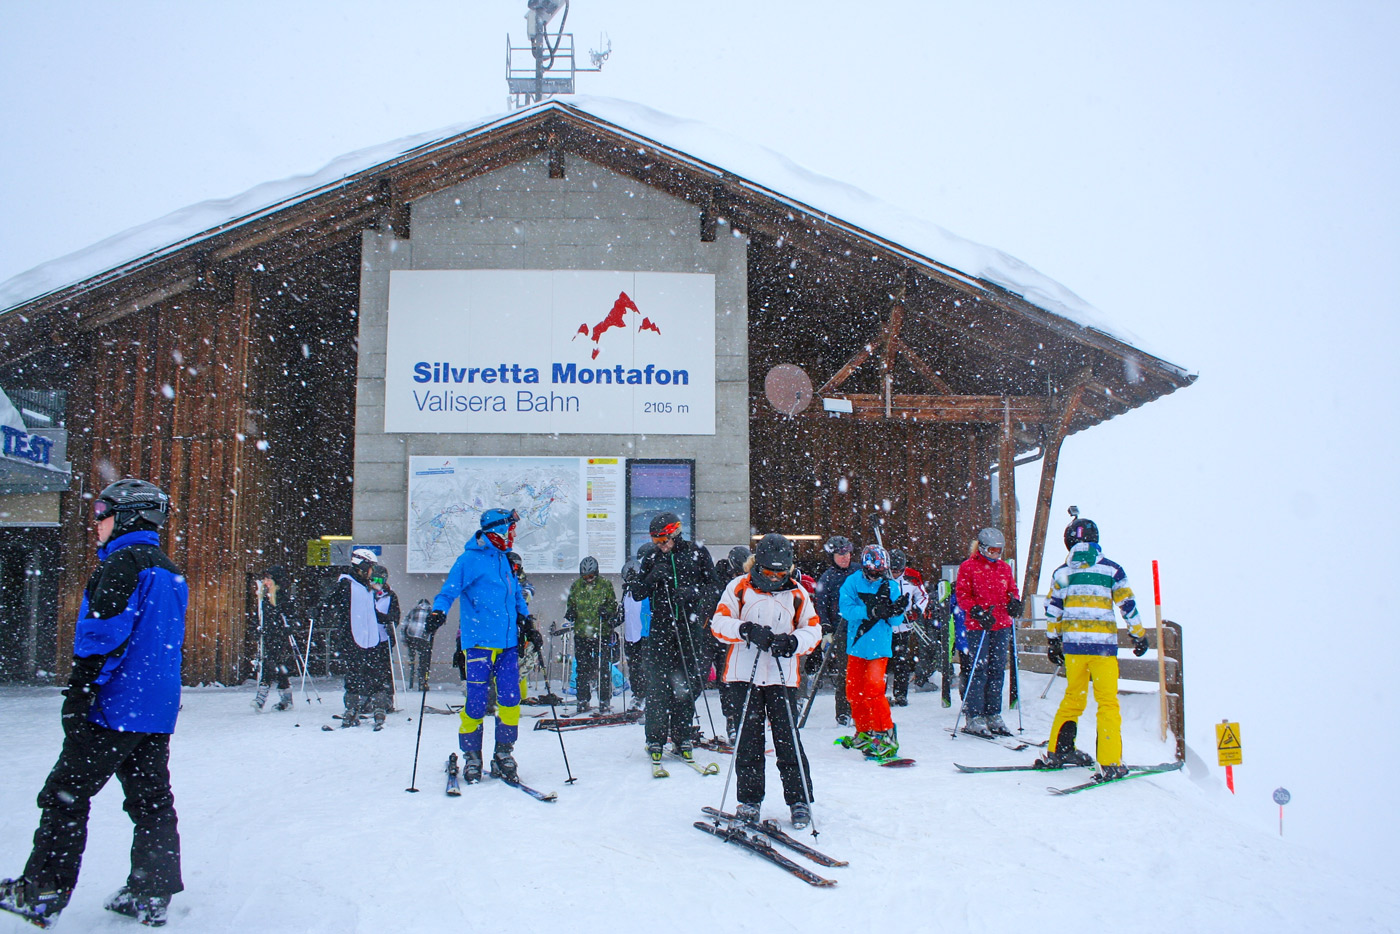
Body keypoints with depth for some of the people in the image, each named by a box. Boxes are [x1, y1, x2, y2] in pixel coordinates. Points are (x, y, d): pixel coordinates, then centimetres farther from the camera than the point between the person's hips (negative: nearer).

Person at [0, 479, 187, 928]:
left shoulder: (123, 563, -11)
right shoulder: (170, 572, 17)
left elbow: (105, 634, -19)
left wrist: (79, 694, -16)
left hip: (115, 707, -8)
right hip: (158, 711, 8)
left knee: (65, 794, 4)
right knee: (151, 800, 10)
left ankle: (40, 894, 11)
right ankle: (151, 896, 13)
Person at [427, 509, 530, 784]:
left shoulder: (505, 560, 17)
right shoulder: (469, 559, -4)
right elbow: (449, 590, -10)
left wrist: (525, 620, 22)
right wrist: (439, 610, -27)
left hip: (508, 642, 6)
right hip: (479, 641, -6)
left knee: (510, 699, 1)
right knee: (476, 700, -4)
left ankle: (503, 755, 14)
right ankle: (471, 757, 12)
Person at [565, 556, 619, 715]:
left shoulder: (605, 585, 1)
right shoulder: (576, 586, 10)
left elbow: (613, 604, 5)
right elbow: (570, 603, 20)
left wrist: (607, 611, -15)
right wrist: (570, 612, 0)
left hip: (602, 632, -3)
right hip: (581, 634, 3)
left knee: (603, 667, -2)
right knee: (582, 668, 7)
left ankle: (604, 701, 7)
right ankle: (583, 701, 17)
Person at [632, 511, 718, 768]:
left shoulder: (697, 553, 3)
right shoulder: (652, 559, 9)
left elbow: (713, 585, 3)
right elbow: (638, 594, 6)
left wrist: (694, 592, -16)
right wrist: (653, 577, -12)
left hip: (691, 626, -1)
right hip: (661, 628, 1)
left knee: (688, 684, 3)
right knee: (658, 685, -5)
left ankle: (683, 739, 13)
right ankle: (656, 740, 3)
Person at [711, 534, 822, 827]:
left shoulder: (796, 592, 5)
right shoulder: (739, 588, 2)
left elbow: (813, 629, 6)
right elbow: (719, 623, -3)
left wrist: (792, 642, -13)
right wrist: (748, 630, -20)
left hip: (782, 676, 0)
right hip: (745, 674, 0)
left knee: (787, 738, -1)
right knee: (748, 738, 6)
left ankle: (799, 801, 12)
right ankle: (750, 800, 18)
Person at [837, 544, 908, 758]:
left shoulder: (891, 586, -2)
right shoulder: (852, 583, -2)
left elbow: (896, 621, -4)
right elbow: (846, 609, -16)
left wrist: (895, 611, -26)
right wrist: (870, 611, -28)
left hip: (880, 646, -3)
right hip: (856, 644, 3)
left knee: (873, 690, -13)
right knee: (854, 691, 10)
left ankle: (886, 736, -2)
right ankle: (864, 732, 28)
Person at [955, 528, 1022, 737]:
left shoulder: (1004, 567, 14)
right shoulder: (968, 567, -1)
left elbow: (1012, 590, 19)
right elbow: (962, 595, -4)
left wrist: (1014, 602, -3)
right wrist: (978, 612, -17)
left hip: (1002, 626, 5)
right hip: (978, 626, -5)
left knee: (997, 670, 7)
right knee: (979, 670, -7)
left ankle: (993, 715, 15)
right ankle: (974, 718, -2)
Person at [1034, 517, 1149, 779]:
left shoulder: (1061, 573, 7)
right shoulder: (1111, 569, -2)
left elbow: (1052, 611, 10)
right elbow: (1128, 605, 1)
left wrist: (1054, 641, 19)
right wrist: (1139, 635, 13)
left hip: (1072, 643, 3)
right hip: (1103, 644, -3)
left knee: (1073, 697, 17)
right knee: (1107, 702, 2)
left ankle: (1058, 750, 19)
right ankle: (1110, 763, -1)